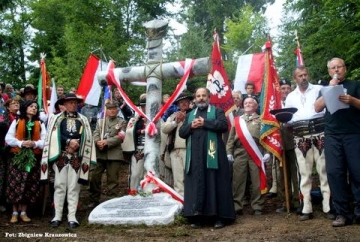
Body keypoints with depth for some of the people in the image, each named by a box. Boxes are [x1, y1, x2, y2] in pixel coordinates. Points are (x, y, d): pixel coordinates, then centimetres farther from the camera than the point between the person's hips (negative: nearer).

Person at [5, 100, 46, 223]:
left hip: (33, 158, 1)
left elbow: (45, 140, 3)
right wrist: (21, 143, -15)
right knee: (15, 184, -3)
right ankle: (15, 213, 7)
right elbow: (8, 138, 0)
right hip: (17, 156, -1)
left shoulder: (40, 124, 11)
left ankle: (23, 212, 12)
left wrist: (35, 143, -15)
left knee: (29, 185, 2)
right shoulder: (16, 122, 8)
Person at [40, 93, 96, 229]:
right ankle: (57, 216, 10)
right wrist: (69, 141, -16)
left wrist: (75, 145, -9)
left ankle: (72, 217, 5)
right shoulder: (56, 118, 7)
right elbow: (55, 136, -6)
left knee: (74, 187, 2)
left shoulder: (83, 120, 12)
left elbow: (86, 138, 5)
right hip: (60, 156, -1)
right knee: (60, 186, 3)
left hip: (76, 158, 1)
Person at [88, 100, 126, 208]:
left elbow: (120, 137, -6)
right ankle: (94, 200, 19)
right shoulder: (100, 121, 17)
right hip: (100, 154, 3)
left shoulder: (122, 122, 7)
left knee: (113, 179, -1)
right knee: (95, 177, 6)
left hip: (114, 154, -3)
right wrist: (98, 142, -17)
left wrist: (106, 142, -17)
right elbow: (96, 134, 4)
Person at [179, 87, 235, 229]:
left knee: (216, 183, -3)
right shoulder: (190, 115, 22)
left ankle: (220, 216, 2)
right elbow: (181, 133, 14)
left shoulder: (217, 111, 9)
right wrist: (191, 126, -5)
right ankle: (197, 216, 5)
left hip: (212, 154, -4)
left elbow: (224, 125, -9)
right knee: (196, 184, 1)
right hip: (195, 156, 4)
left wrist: (205, 123, -11)